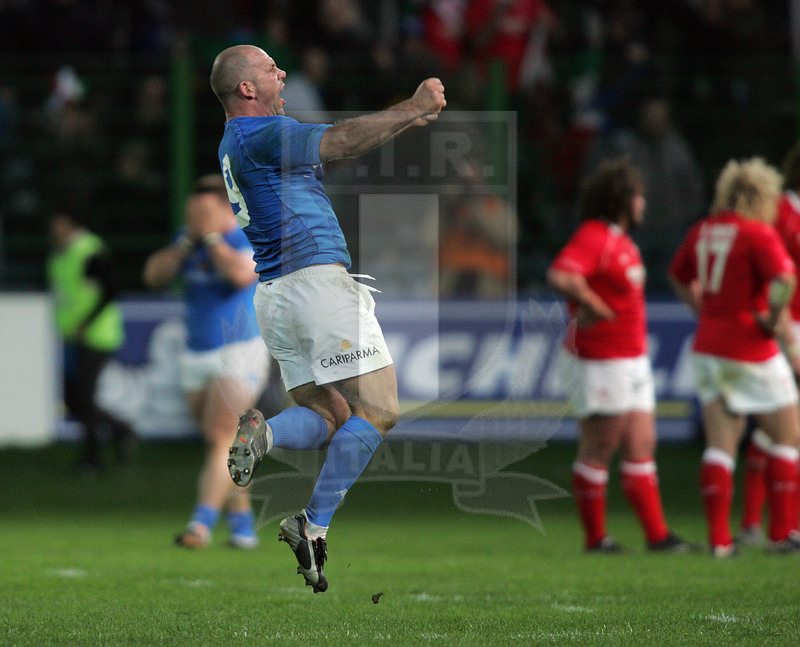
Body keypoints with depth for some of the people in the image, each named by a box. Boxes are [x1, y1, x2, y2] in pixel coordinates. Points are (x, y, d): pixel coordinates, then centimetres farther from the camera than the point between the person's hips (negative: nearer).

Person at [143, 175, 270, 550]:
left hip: (240, 352, -7)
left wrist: (212, 236, -20)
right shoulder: (189, 239, 9)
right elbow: (154, 276, 0)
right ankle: (243, 526, 17)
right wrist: (188, 241, -10)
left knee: (222, 438, -16)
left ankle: (201, 523, -23)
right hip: (197, 355, 7)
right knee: (219, 446, 9)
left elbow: (241, 274, -30)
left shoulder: (250, 238, -10)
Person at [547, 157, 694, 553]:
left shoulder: (620, 239, 14)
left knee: (641, 445, 6)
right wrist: (595, 306, -23)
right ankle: (595, 536, 7)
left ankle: (657, 535, 6)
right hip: (600, 361, -10)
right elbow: (559, 276, -32)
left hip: (632, 360, 10)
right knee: (599, 448, -1)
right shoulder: (592, 237, -16)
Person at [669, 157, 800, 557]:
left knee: (720, 445, 4)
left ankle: (718, 538, -3)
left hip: (708, 345, 6)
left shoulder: (703, 231, 9)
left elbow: (678, 276, 24)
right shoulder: (758, 234, -13)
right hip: (751, 351, -6)